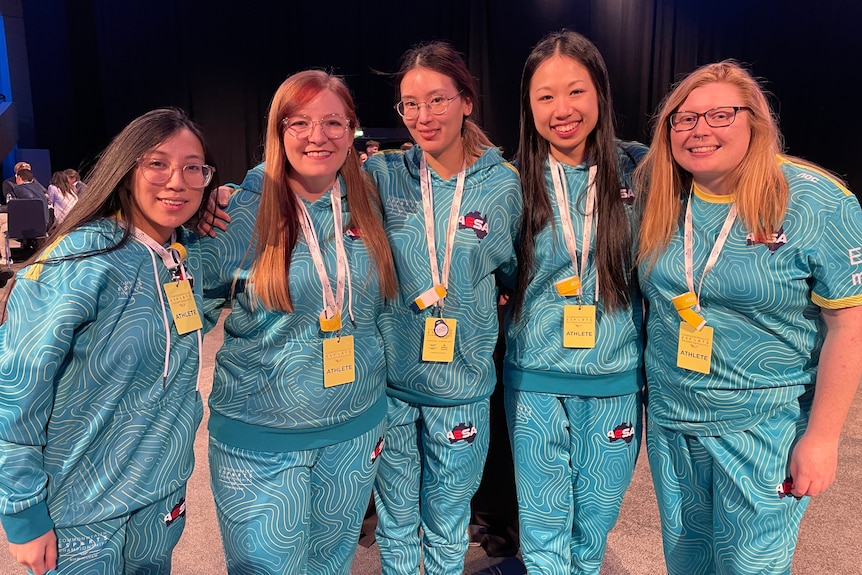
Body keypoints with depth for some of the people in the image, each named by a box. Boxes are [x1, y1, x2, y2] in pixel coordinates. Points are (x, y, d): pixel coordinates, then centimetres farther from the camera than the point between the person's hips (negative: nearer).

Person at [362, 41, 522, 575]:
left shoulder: (503, 183, -5)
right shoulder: (382, 174, -6)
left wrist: (475, 296, -2)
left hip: (461, 385, 0)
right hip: (389, 377, 1)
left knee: (447, 530, 18)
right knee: (396, 522, 19)